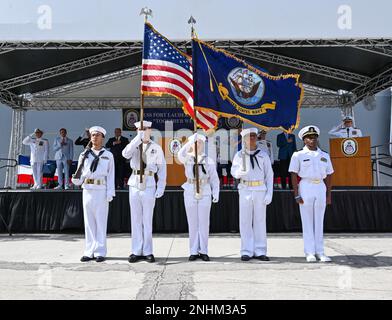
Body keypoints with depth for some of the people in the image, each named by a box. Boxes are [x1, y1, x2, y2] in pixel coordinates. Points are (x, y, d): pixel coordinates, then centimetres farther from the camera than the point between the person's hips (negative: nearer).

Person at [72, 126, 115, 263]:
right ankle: (89, 252, 15)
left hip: (101, 190, -3)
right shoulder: (84, 154, 12)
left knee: (101, 221, 1)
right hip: (87, 190, 3)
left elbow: (111, 176, 2)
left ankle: (100, 252, 9)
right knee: (89, 221, 7)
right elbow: (81, 174, 12)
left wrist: (110, 194, -6)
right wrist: (76, 180, -11)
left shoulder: (108, 155, 6)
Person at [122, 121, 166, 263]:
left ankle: (147, 251, 12)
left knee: (147, 220, 2)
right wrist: (138, 138, -19)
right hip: (134, 184, 2)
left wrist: (161, 187, -5)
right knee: (135, 219, 6)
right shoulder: (134, 145, 10)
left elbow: (162, 168, 2)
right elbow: (125, 154, -13)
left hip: (149, 185, -2)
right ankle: (136, 251, 14)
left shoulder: (156, 148, 4)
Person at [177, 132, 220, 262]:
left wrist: (216, 194, -5)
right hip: (190, 193, 0)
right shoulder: (187, 159, 4)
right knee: (192, 223, 5)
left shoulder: (209, 161, 6)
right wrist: (190, 141, -28)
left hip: (205, 194, 0)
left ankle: (203, 251, 12)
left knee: (204, 223, 3)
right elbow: (181, 154, -20)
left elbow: (214, 179, 5)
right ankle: (193, 252, 13)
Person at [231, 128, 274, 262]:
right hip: (245, 190, 0)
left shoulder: (263, 155, 5)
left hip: (260, 190, 0)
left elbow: (269, 175, 5)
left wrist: (269, 193, -2)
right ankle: (247, 252, 10)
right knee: (245, 221, 2)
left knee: (260, 221, 4)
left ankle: (260, 251, 12)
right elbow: (234, 172, -2)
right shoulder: (239, 155, 5)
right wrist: (241, 171, -25)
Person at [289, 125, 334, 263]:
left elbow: (328, 176, 14)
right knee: (307, 221, 0)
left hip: (321, 188, 4)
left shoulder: (324, 156, 12)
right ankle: (310, 253, 6)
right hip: (305, 187, -4)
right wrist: (296, 195, -10)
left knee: (319, 221, 6)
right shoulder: (298, 155, -1)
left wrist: (328, 194, 8)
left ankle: (319, 252, 13)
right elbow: (294, 175, -4)